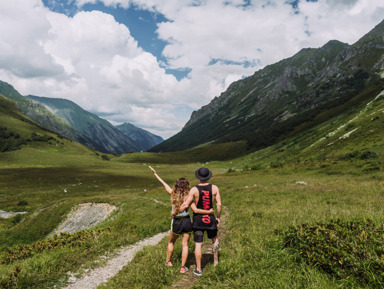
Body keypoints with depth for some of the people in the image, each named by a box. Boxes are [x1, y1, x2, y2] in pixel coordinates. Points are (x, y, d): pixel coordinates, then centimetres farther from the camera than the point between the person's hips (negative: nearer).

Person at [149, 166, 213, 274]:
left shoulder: (173, 194, -7)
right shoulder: (187, 197, -14)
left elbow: (164, 183, 6)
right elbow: (196, 210, -20)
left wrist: (155, 173, 18)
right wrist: (208, 212, -10)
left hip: (176, 222, 2)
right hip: (186, 221, -2)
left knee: (171, 242, 25)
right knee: (185, 245, 10)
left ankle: (168, 262, 36)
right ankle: (183, 267, 13)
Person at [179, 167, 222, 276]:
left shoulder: (194, 190, -14)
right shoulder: (214, 188, -8)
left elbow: (185, 205, -14)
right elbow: (219, 204, -8)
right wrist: (218, 217, 5)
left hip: (198, 219, -2)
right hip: (210, 218, 2)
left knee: (198, 244, 6)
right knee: (214, 239, 27)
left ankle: (198, 269, 14)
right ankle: (216, 261, 35)